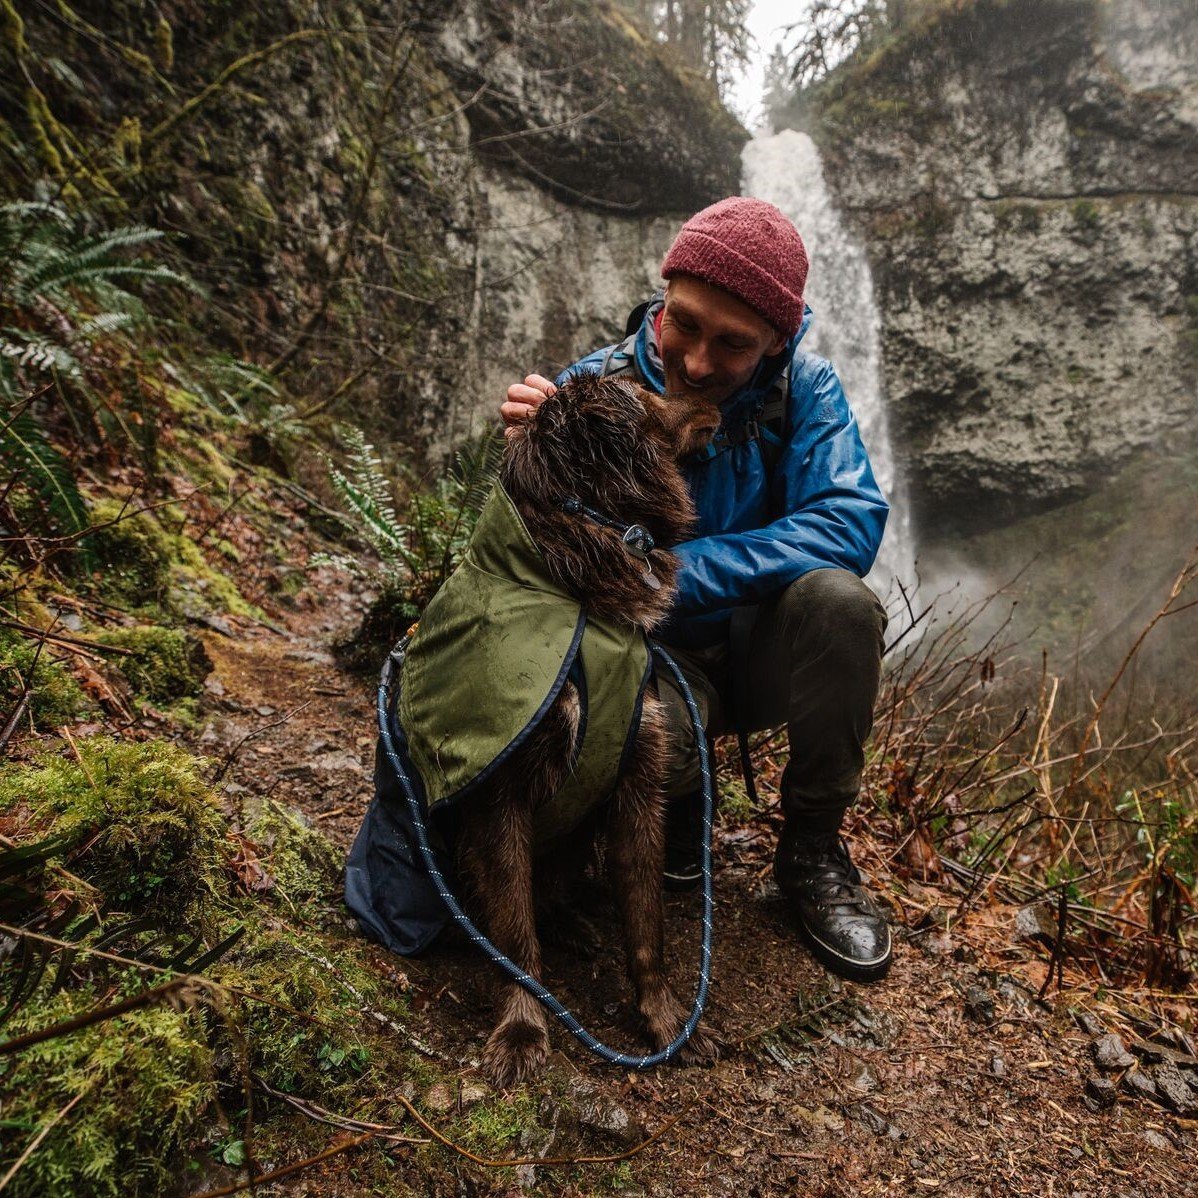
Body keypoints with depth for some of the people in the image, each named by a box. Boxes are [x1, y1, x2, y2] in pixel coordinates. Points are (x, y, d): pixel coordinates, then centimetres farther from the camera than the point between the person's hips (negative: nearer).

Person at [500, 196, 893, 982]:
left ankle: (813, 845, -6)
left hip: (762, 651, 2)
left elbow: (852, 521, -24)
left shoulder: (802, 388, -10)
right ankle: (679, 800, 6)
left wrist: (683, 570, -31)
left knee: (840, 600, -32)